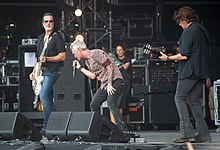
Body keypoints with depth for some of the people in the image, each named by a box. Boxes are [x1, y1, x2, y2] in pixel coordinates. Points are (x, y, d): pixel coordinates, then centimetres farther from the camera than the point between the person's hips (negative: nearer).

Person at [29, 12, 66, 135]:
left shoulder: (57, 37, -4)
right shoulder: (40, 38, 18)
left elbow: (62, 56, -11)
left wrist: (47, 59, -20)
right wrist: (34, 71, 17)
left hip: (52, 71, -8)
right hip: (42, 72, 8)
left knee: (44, 96, -17)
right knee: (48, 99, 9)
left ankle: (47, 126, -14)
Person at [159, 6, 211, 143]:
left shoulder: (188, 32, -12)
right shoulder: (202, 30, 16)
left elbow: (184, 55, -17)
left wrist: (168, 58, -5)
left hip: (190, 71, -8)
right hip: (201, 72, 8)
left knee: (179, 98, -1)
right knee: (194, 101, 10)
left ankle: (187, 132, -10)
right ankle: (203, 135, 5)